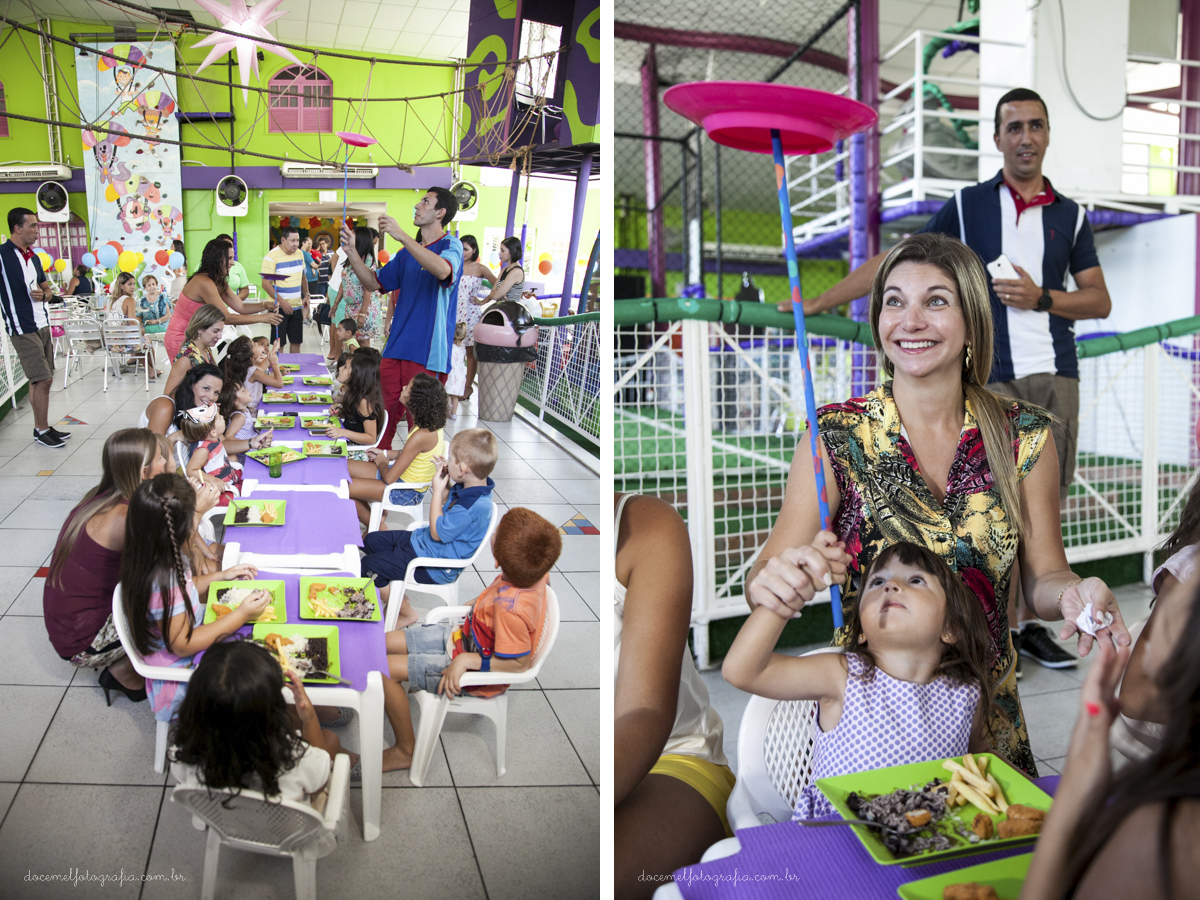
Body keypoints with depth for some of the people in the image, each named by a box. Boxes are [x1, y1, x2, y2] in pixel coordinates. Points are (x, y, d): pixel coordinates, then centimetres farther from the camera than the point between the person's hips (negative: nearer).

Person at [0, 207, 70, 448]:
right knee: (43, 380, -8)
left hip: (42, 325, 8)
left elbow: (47, 287, 22)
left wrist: (44, 294, 1)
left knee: (39, 380, 12)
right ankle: (42, 431, 3)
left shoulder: (33, 257, 14)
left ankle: (41, 427, 20)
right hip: (22, 328, -8)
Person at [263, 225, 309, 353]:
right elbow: (266, 284, -15)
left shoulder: (299, 254, 8)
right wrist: (281, 302, -24)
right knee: (278, 344, -1)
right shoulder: (271, 257, -12)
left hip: (297, 307, 6)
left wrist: (306, 295, 4)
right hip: (280, 308, -6)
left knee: (296, 342, 10)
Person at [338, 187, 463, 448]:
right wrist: (352, 253, 4)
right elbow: (374, 283, 20)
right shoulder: (408, 252, 19)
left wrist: (401, 235, -29)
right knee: (384, 416, 11)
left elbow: (443, 270, -29)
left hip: (427, 353, -7)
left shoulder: (450, 245, -4)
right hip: (395, 348, 7)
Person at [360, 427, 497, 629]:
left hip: (434, 566, -10)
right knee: (371, 540, 17)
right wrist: (445, 484, -5)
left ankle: (407, 612, 9)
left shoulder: (474, 506, -35)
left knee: (369, 566, -10)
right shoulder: (470, 487, -6)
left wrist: (438, 489, -21)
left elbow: (437, 533, -24)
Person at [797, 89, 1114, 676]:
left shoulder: (1070, 215, 14)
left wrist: (1041, 298, -5)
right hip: (991, 376, -3)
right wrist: (815, 303, -3)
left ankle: (1029, 622, 18)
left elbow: (1099, 300, 14)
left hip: (1055, 375, 3)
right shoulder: (967, 206, 8)